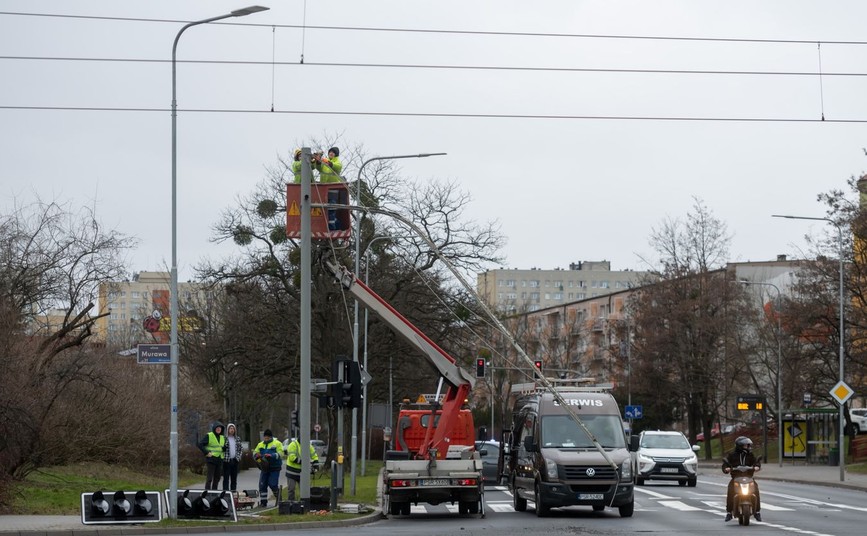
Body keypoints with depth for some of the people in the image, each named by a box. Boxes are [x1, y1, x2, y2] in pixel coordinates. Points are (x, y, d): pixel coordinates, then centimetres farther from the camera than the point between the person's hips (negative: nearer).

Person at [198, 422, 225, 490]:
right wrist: (206, 453, -15)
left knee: (217, 478, 9)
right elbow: (200, 445, -9)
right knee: (210, 477, -9)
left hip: (219, 460, 6)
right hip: (211, 459, -6)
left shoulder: (223, 437, 15)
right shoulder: (209, 436, -4)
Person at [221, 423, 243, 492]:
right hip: (227, 460, -4)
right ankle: (225, 491, -4)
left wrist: (238, 456, 6)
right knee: (226, 477, -4)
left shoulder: (237, 439, 12)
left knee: (234, 478, 8)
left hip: (235, 460, 4)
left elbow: (241, 449, 17)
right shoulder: (224, 438, -1)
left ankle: (233, 491, 13)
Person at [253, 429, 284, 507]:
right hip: (264, 468, 5)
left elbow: (280, 454, -12)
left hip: (274, 468, -5)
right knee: (262, 485, 1)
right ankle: (263, 501, 9)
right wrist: (256, 455, -13)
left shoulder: (277, 444, -1)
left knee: (273, 485, -10)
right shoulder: (260, 444, 15)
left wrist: (271, 456, -27)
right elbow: (255, 453, 12)